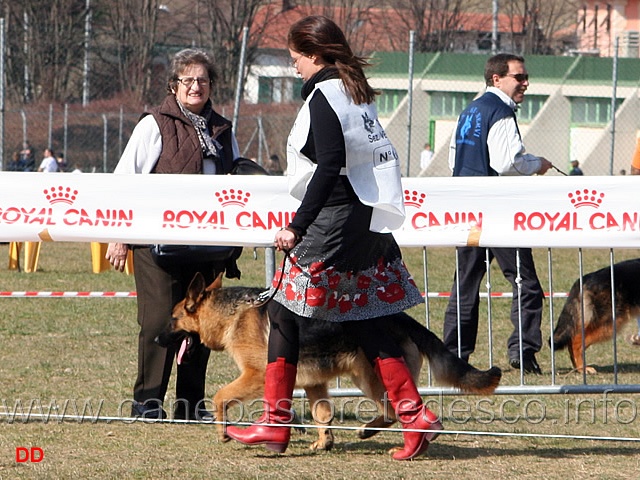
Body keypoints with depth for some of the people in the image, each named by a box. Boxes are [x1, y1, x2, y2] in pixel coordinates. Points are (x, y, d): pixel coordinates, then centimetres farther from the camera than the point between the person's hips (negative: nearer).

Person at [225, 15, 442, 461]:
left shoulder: (324, 95, -12)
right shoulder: (356, 92, 15)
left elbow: (329, 167, -20)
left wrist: (297, 226, -18)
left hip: (335, 220, -9)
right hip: (368, 222, 9)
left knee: (285, 311, 0)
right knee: (360, 321, 10)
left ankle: (275, 423, 3)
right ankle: (415, 415, 2)